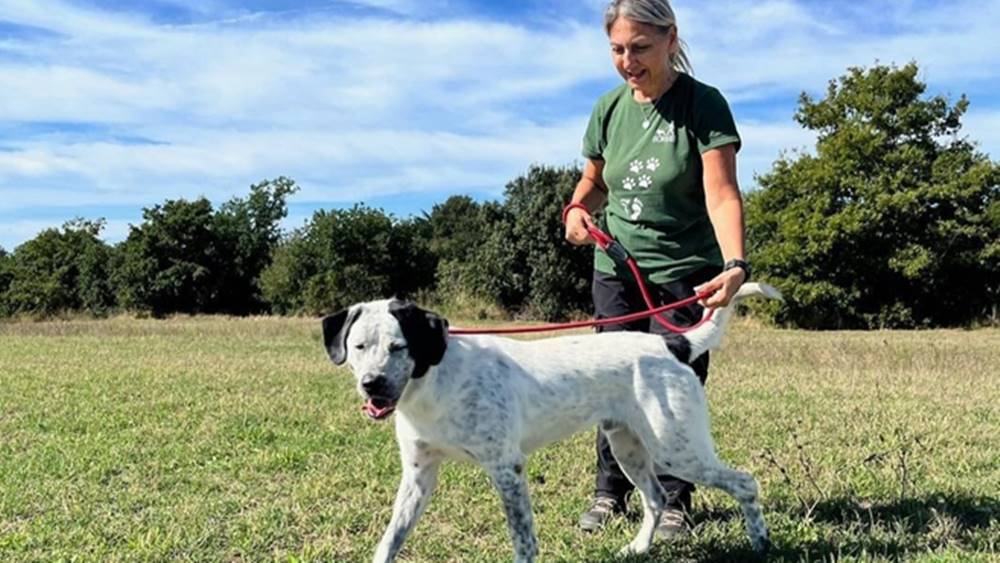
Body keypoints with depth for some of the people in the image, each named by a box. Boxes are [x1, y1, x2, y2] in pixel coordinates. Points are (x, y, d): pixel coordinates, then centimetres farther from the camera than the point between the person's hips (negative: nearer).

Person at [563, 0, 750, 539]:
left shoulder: (702, 104, -11)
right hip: (616, 270, 4)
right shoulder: (609, 108, 4)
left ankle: (674, 502, 15)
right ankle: (609, 491, 23)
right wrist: (577, 208, -5)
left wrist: (735, 263, -35)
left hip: (684, 272, -4)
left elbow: (722, 194, -20)